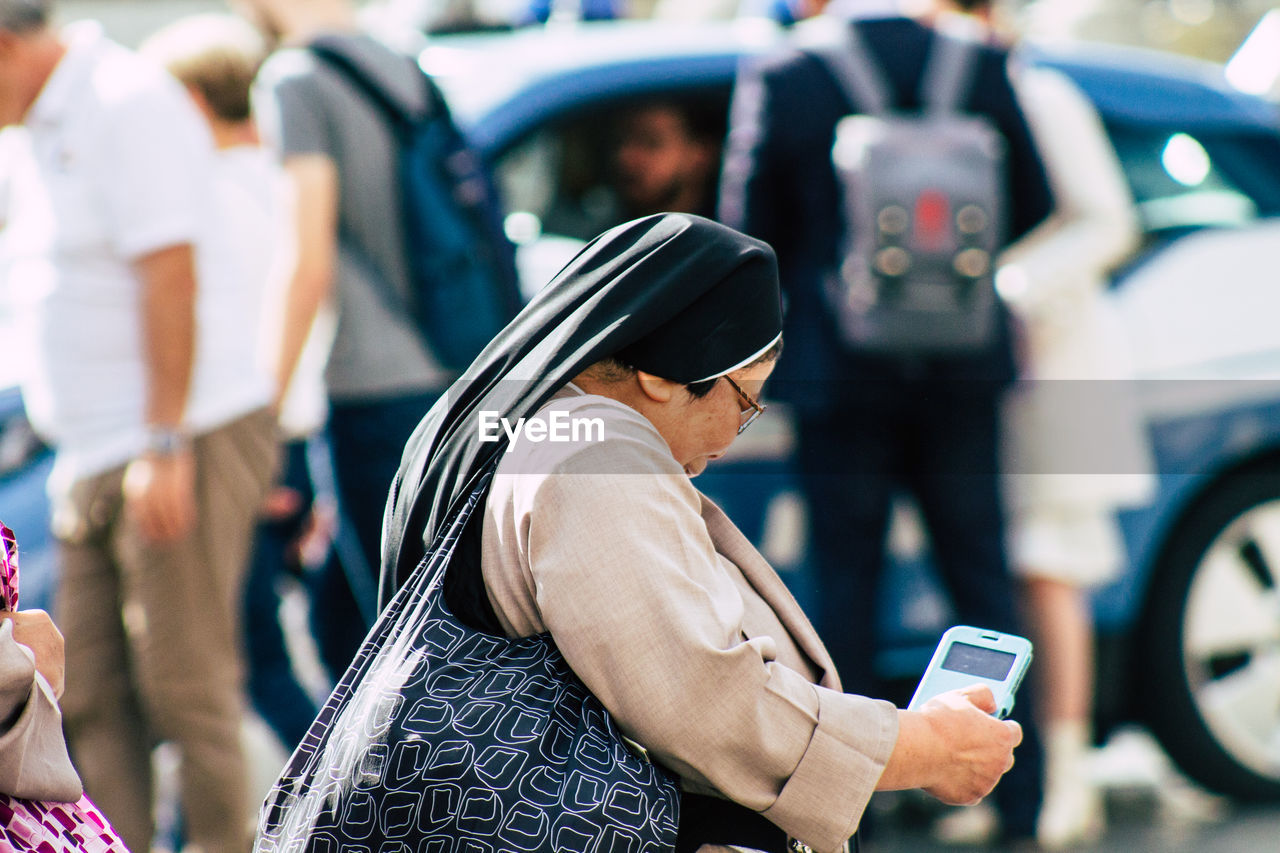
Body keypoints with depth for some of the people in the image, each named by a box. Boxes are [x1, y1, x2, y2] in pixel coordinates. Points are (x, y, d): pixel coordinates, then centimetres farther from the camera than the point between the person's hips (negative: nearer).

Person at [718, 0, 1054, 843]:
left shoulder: (779, 78, -9)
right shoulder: (983, 68, -4)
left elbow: (749, 233, -5)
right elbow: (1033, 208, 3)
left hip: (838, 372, -2)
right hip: (962, 370, 2)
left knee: (846, 585, 7)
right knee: (983, 577, 11)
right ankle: (1021, 798, 13)